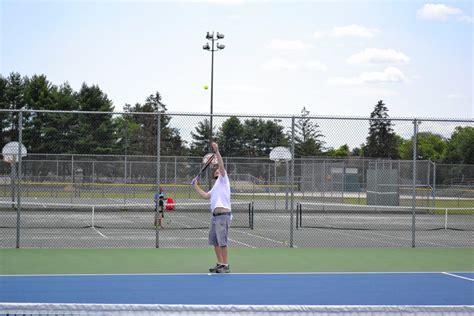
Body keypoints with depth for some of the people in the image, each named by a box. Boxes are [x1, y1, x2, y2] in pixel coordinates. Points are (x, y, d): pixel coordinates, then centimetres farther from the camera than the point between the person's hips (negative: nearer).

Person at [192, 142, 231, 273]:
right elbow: (205, 195, 27)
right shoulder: (216, 185, 27)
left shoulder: (223, 179, 3)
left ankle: (226, 266, -8)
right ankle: (220, 264, 16)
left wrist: (217, 152, -20)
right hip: (215, 215, 9)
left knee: (222, 241, -11)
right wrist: (196, 186, 25)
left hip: (223, 214, -9)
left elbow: (221, 165, -12)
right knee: (214, 241, 10)